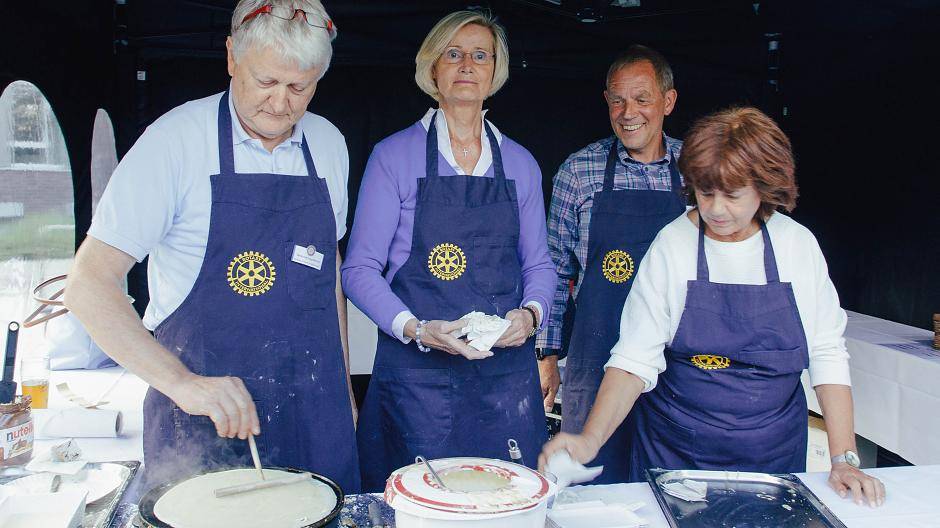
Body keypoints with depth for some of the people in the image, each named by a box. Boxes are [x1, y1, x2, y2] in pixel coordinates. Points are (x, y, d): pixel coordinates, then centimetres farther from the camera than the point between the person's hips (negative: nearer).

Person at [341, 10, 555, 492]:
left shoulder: (520, 163, 10)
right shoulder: (394, 155, -1)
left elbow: (538, 264, 14)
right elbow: (360, 268, -3)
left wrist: (531, 313, -7)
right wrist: (416, 329, -17)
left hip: (506, 369, 3)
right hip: (416, 371, -3)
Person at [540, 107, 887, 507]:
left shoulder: (798, 244, -5)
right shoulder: (671, 245, -11)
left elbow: (827, 355, -2)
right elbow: (636, 358, -14)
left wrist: (844, 459, -9)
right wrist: (590, 440, -27)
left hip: (775, 453, 2)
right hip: (677, 454, -2)